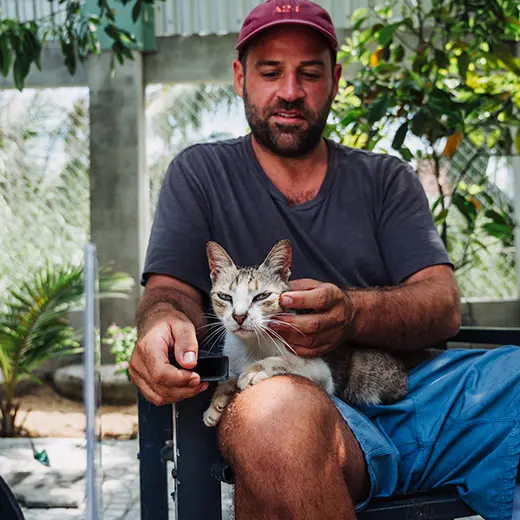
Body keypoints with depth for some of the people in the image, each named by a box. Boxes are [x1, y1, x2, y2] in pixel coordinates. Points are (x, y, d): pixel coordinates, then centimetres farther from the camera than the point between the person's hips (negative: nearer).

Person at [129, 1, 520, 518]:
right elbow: (170, 289, 6)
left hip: (410, 385, 3)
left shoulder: (385, 179, 19)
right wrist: (163, 321, -21)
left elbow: (442, 305, 5)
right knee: (275, 413, -39)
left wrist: (351, 312, -18)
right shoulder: (200, 172, 17)